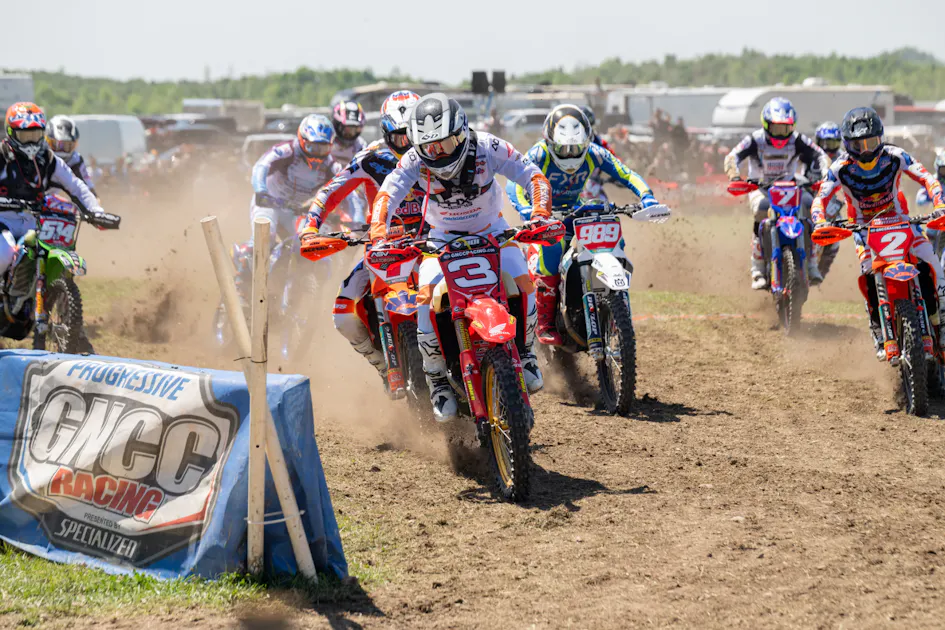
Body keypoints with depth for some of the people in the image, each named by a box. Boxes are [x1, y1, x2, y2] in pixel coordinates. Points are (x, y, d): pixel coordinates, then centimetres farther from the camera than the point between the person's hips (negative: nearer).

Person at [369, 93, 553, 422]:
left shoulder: (487, 148, -24)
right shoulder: (416, 160, -22)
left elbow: (533, 176, -22)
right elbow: (388, 192, -30)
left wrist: (540, 214, -38)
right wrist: (378, 229, -48)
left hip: (491, 230, 0)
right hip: (443, 237, 0)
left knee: (523, 283, -21)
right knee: (426, 295, -24)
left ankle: (524, 349, 8)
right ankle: (437, 378, -7)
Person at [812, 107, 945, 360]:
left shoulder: (894, 156, -16)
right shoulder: (841, 168, -16)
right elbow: (820, 199, -15)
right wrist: (820, 222, -37)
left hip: (897, 217, 1)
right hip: (863, 225, -1)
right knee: (868, 273, -27)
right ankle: (879, 331, -12)